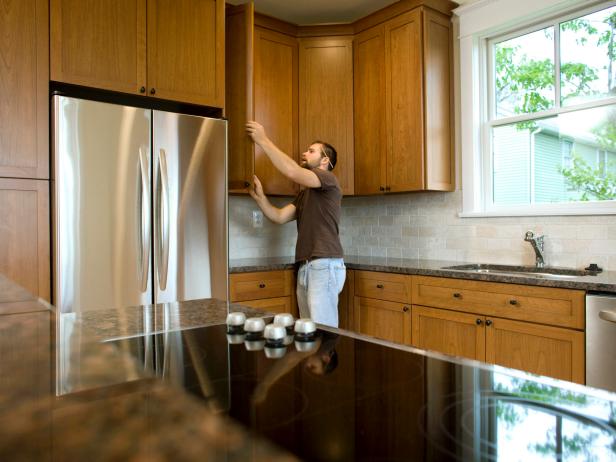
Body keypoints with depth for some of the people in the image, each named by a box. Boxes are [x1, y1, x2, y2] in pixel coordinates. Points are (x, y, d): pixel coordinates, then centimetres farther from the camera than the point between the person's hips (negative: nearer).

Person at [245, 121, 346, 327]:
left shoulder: (328, 179, -2)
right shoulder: (304, 194, 23)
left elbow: (293, 172, -18)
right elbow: (279, 216, 14)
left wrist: (263, 140, -13)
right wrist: (259, 196, 0)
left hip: (325, 265, -8)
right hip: (305, 266, 8)